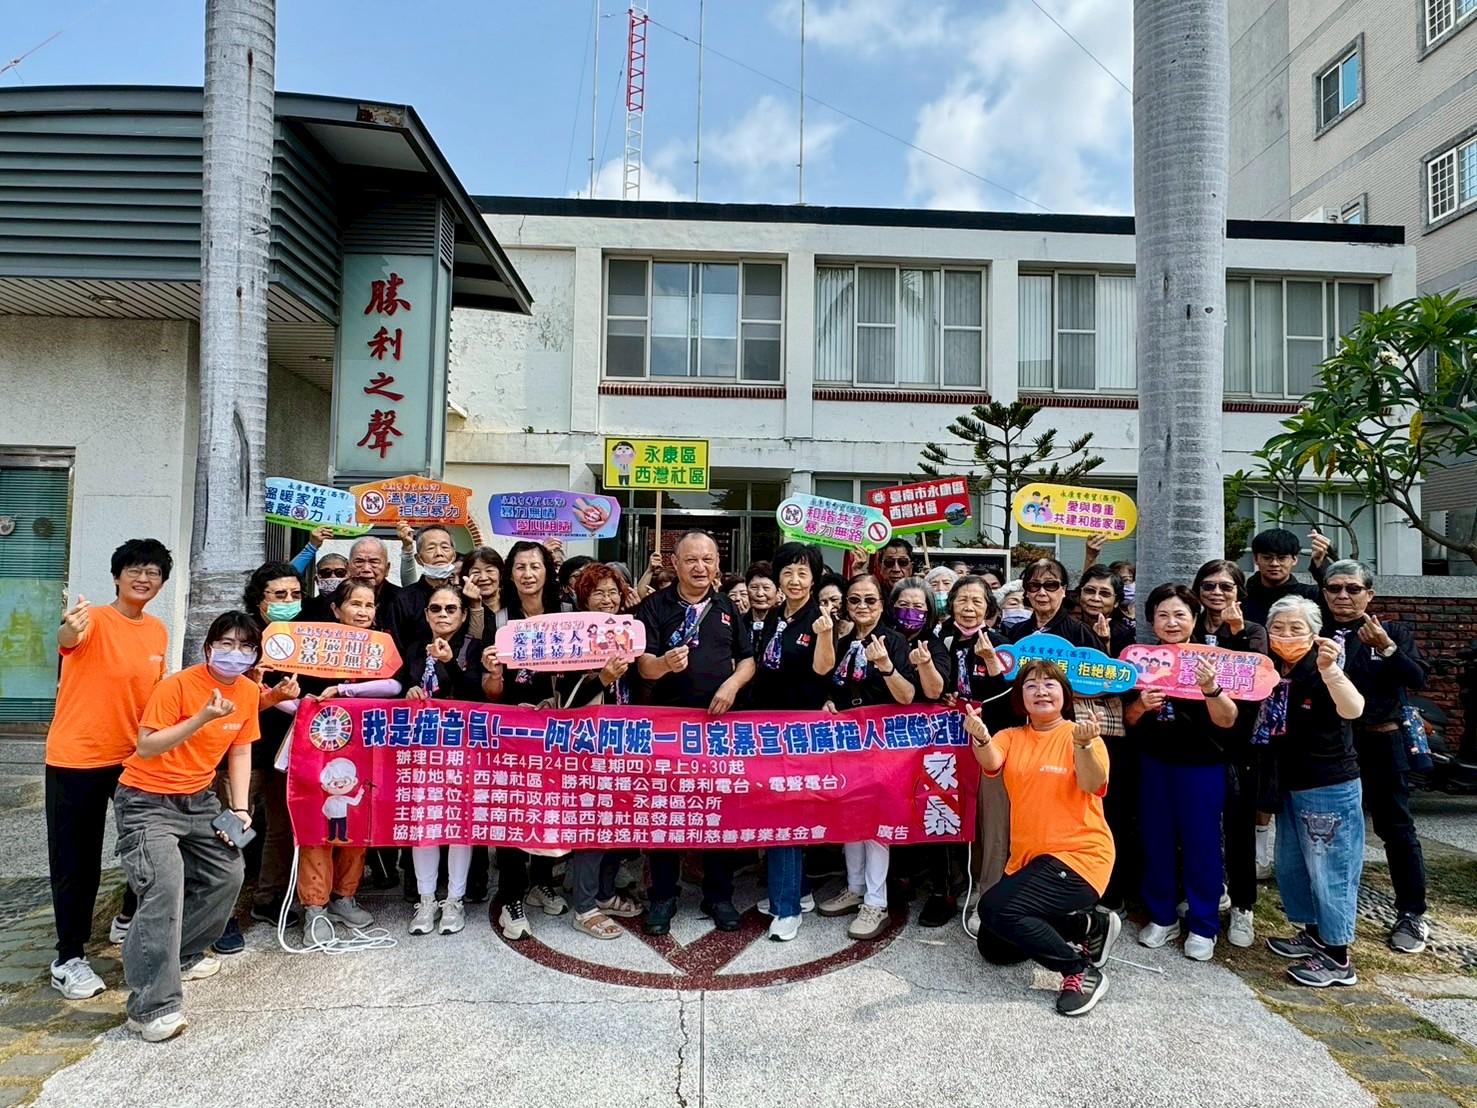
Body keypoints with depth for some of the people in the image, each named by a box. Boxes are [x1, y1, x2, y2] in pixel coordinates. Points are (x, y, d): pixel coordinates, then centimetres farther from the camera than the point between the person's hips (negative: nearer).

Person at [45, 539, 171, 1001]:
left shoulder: (158, 630, 4)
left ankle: (129, 920, 39)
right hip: (77, 759, -6)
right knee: (76, 860, 3)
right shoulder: (94, 620, -15)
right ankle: (69, 959, 17)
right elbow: (67, 641, -39)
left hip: (133, 756, 6)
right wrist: (68, 632, -62)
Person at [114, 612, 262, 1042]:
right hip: (146, 801, -7)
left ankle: (182, 955, 33)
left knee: (227, 874, 11)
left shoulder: (248, 692, -2)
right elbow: (146, 747, -24)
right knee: (165, 886, -21)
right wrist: (202, 718, -35)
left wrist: (239, 809, -2)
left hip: (198, 798, 7)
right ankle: (151, 1007, -16)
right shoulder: (177, 685, -21)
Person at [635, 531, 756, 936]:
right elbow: (644, 665, -9)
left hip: (719, 721, 2)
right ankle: (663, 897, 18)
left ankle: (719, 896, 21)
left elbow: (748, 659, 11)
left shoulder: (728, 608, 9)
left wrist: (733, 683, -9)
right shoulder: (655, 606, -1)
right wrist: (665, 663, -32)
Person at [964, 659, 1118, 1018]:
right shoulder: (1011, 737, 4)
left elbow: (1093, 785, -24)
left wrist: (1084, 746, -44)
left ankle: (1081, 971, -6)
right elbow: (991, 763, -18)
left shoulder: (1079, 735, -7)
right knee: (994, 949, 9)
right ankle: (1090, 925, 20)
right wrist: (979, 737, -40)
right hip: (1027, 859, 7)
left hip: (1079, 856, -7)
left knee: (995, 908, -25)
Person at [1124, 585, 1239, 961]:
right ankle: (1162, 917, 25)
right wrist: (1141, 703, -18)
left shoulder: (1210, 659, -8)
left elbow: (1227, 721, -15)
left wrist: (1211, 688, -34)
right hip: (1154, 764, 3)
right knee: (1156, 839, 9)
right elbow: (1129, 720, 5)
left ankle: (1203, 926, 20)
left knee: (1200, 842, 4)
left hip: (1200, 766, -3)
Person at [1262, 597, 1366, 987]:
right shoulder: (1273, 670, 5)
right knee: (1290, 864, 18)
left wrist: (1329, 669, -52)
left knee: (1328, 869, -1)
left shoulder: (1320, 672, -17)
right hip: (1290, 785, 8)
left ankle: (1338, 959, 11)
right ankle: (1312, 936, 35)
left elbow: (1353, 709, -36)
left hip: (1329, 787, -8)